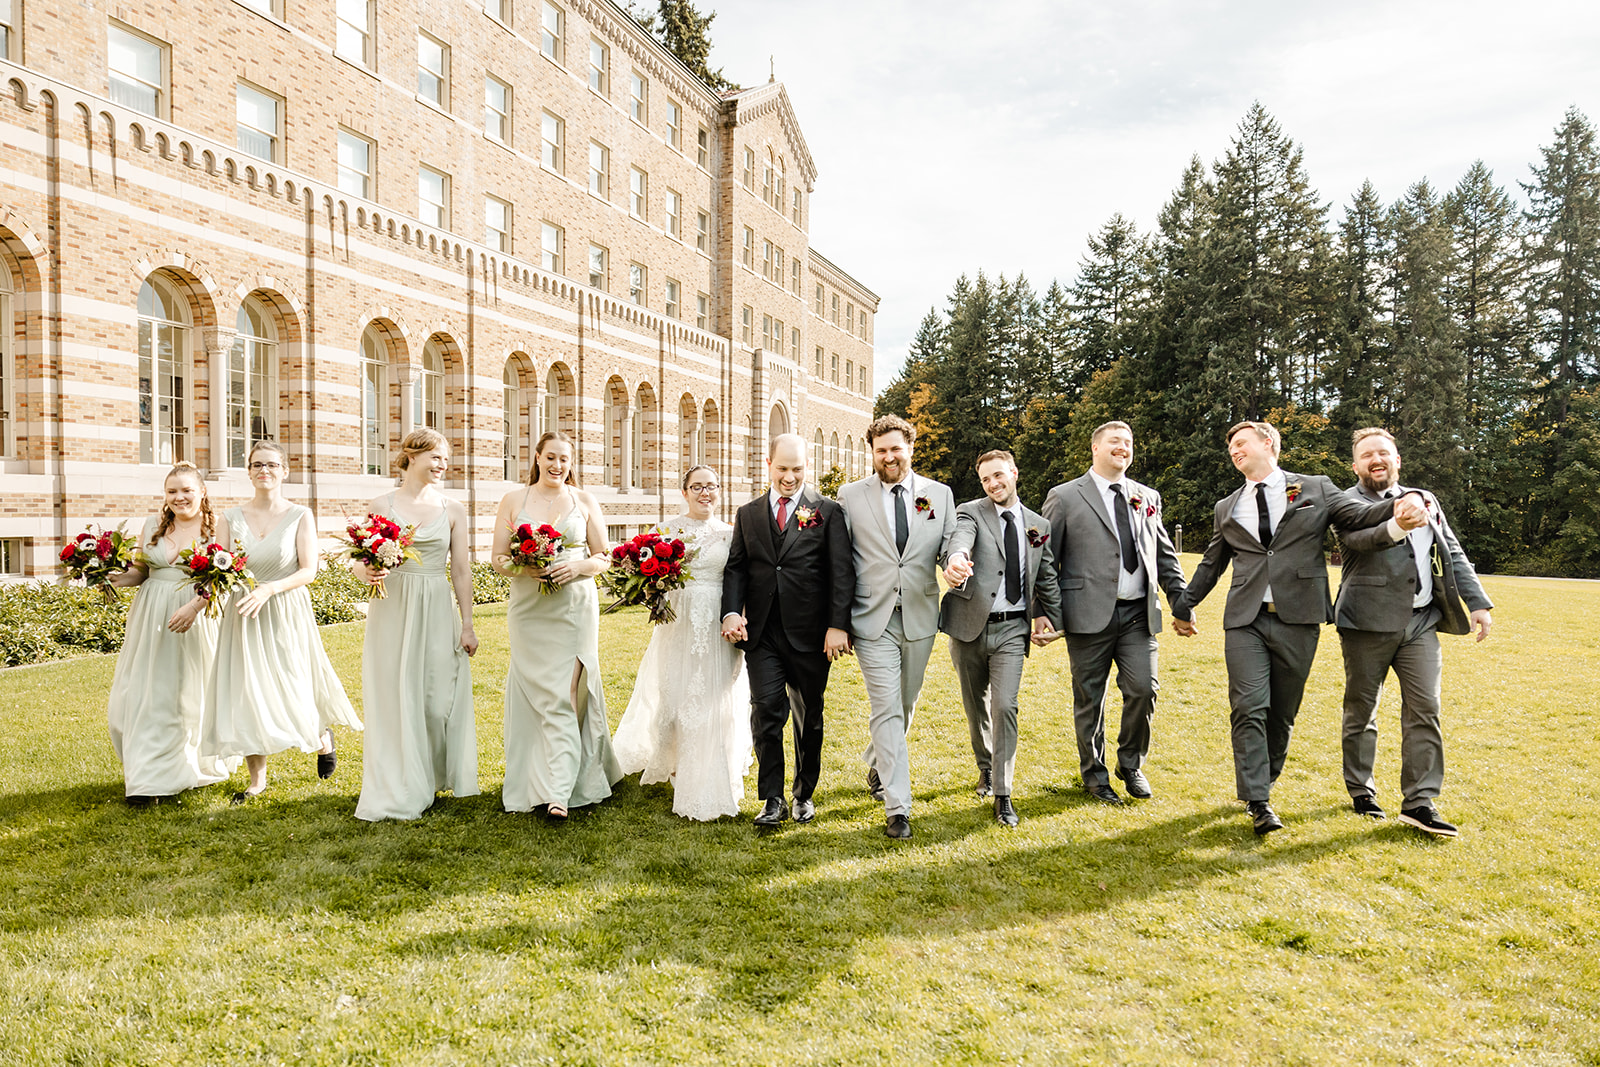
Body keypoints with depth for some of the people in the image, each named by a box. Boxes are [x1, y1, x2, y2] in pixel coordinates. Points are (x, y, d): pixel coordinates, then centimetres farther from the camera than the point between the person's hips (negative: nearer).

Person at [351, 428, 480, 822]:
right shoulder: (381, 506, 2)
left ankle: (431, 778, 23)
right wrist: (366, 571, -19)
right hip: (392, 612, -1)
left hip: (437, 613, 1)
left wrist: (467, 624, 3)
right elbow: (359, 561, 5)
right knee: (395, 697, 1)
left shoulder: (453, 510, 6)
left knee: (438, 697, 3)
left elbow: (461, 571, 6)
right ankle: (397, 792, 12)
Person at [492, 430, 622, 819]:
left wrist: (578, 567, -12)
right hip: (528, 609, 1)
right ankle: (531, 781, 19)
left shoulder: (584, 501, 7)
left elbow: (604, 557, 8)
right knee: (534, 692, 4)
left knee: (565, 694, -6)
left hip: (576, 608, -1)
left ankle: (559, 791, -7)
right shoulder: (514, 500, 8)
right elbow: (497, 558, 7)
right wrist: (521, 567, -14)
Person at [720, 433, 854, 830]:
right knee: (766, 711, -7)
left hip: (810, 633, -1)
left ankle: (804, 794, 29)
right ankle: (772, 800, 6)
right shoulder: (748, 514, 12)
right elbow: (736, 567, 8)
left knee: (809, 718, 11)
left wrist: (838, 625, -13)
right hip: (762, 633, 2)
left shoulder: (827, 511, 1)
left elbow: (841, 572, -4)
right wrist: (731, 611, -9)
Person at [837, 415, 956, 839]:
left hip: (920, 617, 3)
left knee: (905, 705, 17)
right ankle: (896, 808, 0)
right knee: (887, 709, -6)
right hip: (873, 620, -3)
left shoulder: (940, 494, 6)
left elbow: (949, 549, 4)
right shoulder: (851, 496, 1)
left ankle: (877, 765, 45)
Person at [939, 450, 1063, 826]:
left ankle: (1002, 794, 0)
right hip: (970, 626, -1)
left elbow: (1047, 577, 18)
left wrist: (1051, 617, 5)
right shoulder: (970, 512, -2)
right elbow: (960, 538, -26)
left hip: (1012, 629, 1)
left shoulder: (1039, 525, 10)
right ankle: (986, 768, 38)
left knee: (1005, 706, -10)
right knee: (975, 706, 13)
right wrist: (957, 558, -49)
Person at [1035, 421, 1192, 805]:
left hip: (1138, 614, 4)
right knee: (1089, 699, 5)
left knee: (1143, 689, -3)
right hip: (1090, 615, -3)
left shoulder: (1148, 497, 15)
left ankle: (1131, 765, 22)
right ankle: (1094, 774, 24)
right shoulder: (1064, 497, 1)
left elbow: (1165, 556, 19)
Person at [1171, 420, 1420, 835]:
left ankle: (1262, 783, 26)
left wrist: (1397, 509, -19)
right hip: (1244, 619, 1)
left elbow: (1359, 516, 2)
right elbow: (1212, 563, 23)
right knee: (1249, 707, -9)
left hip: (1298, 617, -1)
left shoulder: (1315, 489, 9)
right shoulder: (1227, 508, 15)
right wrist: (1185, 605, 25)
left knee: (1282, 711, 7)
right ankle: (1258, 804, -6)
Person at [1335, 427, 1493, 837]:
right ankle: (1361, 792, 19)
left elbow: (1453, 554, 20)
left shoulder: (1425, 501, 18)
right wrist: (1395, 527, -43)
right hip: (1368, 623, -4)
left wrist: (1477, 602, 11)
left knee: (1425, 709, -2)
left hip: (1420, 622, 4)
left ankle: (1419, 802, 3)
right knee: (1361, 709, 5)